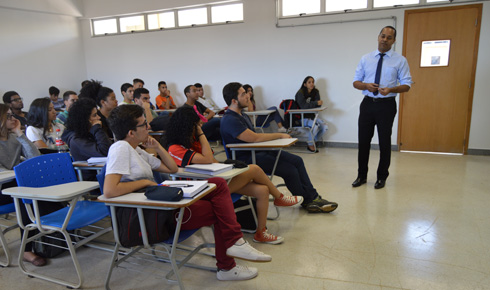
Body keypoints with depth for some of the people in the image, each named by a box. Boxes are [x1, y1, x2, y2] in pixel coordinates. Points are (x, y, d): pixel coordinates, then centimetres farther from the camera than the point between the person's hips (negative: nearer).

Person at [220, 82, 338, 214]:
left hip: (259, 150, 10)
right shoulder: (229, 120, -20)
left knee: (297, 161, 1)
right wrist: (280, 135, -17)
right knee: (290, 170, -17)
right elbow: (254, 138, -27)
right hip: (248, 159, -10)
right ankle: (306, 202, 6)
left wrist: (279, 136, 0)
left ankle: (313, 197, 8)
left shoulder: (241, 114, 13)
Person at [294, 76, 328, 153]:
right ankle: (310, 145, -7)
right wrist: (316, 103, -28)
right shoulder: (300, 93, -11)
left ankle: (313, 142, 7)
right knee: (315, 126, -30)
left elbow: (317, 105, -1)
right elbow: (303, 106, -23)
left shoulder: (315, 92, 6)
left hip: (312, 116, 6)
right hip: (302, 117, -6)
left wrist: (319, 103, -24)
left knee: (324, 127, -14)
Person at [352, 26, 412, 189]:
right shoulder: (366, 59, 7)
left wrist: (391, 89, -21)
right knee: (363, 140, 7)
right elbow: (355, 82, 7)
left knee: (385, 142, 7)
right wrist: (366, 85, -15)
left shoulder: (400, 60, 0)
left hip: (386, 104, -2)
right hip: (367, 103, 2)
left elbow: (406, 85, -2)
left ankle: (382, 177, 24)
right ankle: (362, 176, 22)